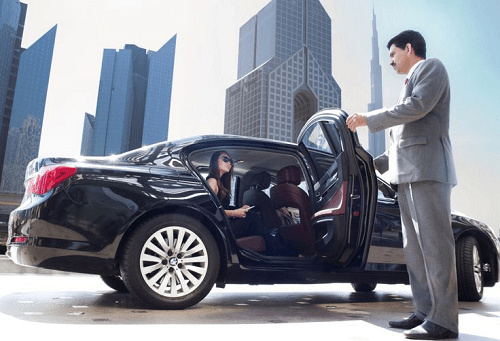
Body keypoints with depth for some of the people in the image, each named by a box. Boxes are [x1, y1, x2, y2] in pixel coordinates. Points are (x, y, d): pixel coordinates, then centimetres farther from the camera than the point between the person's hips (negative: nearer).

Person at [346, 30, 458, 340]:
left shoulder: (431, 67, 6)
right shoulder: (409, 85, 31)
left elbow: (418, 106, -14)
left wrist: (369, 119, -9)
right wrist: (378, 163, 27)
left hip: (428, 168, -9)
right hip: (407, 173, 9)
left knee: (433, 240, -12)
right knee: (414, 245, 5)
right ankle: (425, 312, 9)